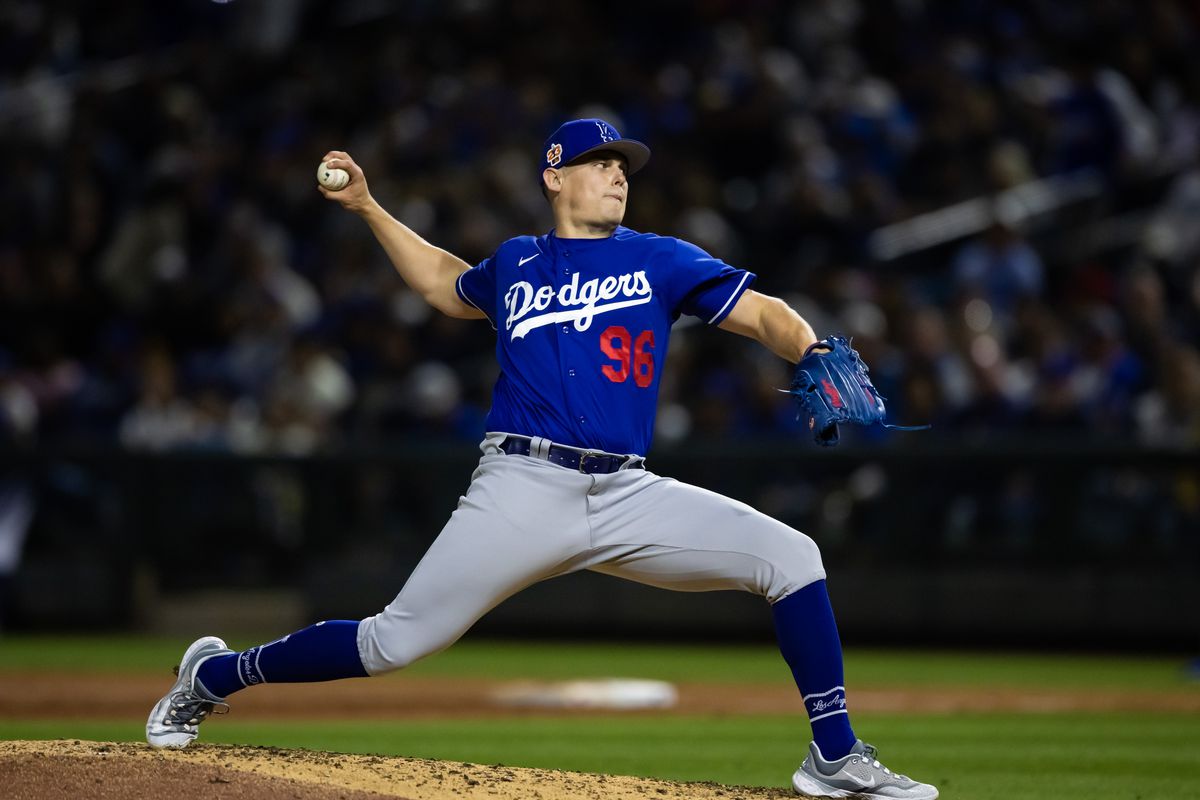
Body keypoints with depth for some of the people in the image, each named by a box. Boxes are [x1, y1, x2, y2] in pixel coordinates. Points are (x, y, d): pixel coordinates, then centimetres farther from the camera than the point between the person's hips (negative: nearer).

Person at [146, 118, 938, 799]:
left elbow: (762, 313, 0)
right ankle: (214, 675, 15)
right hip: (523, 491, -1)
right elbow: (445, 284, 36)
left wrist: (813, 358, -21)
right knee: (396, 642, -7)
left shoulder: (659, 261, 10)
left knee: (790, 556, -15)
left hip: (628, 496, 1)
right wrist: (367, 207, 31)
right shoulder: (514, 265, 14)